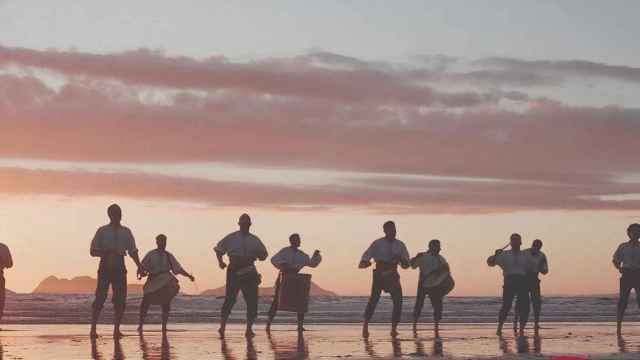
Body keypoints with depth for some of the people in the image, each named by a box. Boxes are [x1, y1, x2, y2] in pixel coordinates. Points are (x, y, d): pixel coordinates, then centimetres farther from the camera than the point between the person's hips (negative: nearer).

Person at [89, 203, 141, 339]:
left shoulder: (126, 232, 10)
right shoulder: (102, 231, 2)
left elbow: (133, 251, 8)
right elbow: (93, 251, 1)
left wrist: (139, 266, -7)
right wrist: (107, 253, -17)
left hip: (120, 268, 3)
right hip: (105, 267, -3)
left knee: (120, 300, -2)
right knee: (100, 298, -6)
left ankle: (116, 329, 5)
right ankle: (93, 329, -1)